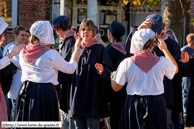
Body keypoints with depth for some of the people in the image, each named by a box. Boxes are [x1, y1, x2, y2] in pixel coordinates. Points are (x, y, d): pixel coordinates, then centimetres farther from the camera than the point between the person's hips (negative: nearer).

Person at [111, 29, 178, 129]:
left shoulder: (127, 63, -8)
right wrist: (165, 49, 25)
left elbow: (116, 88, 1)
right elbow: (175, 69, 20)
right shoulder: (162, 62, -4)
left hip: (133, 105, -1)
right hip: (157, 104, 1)